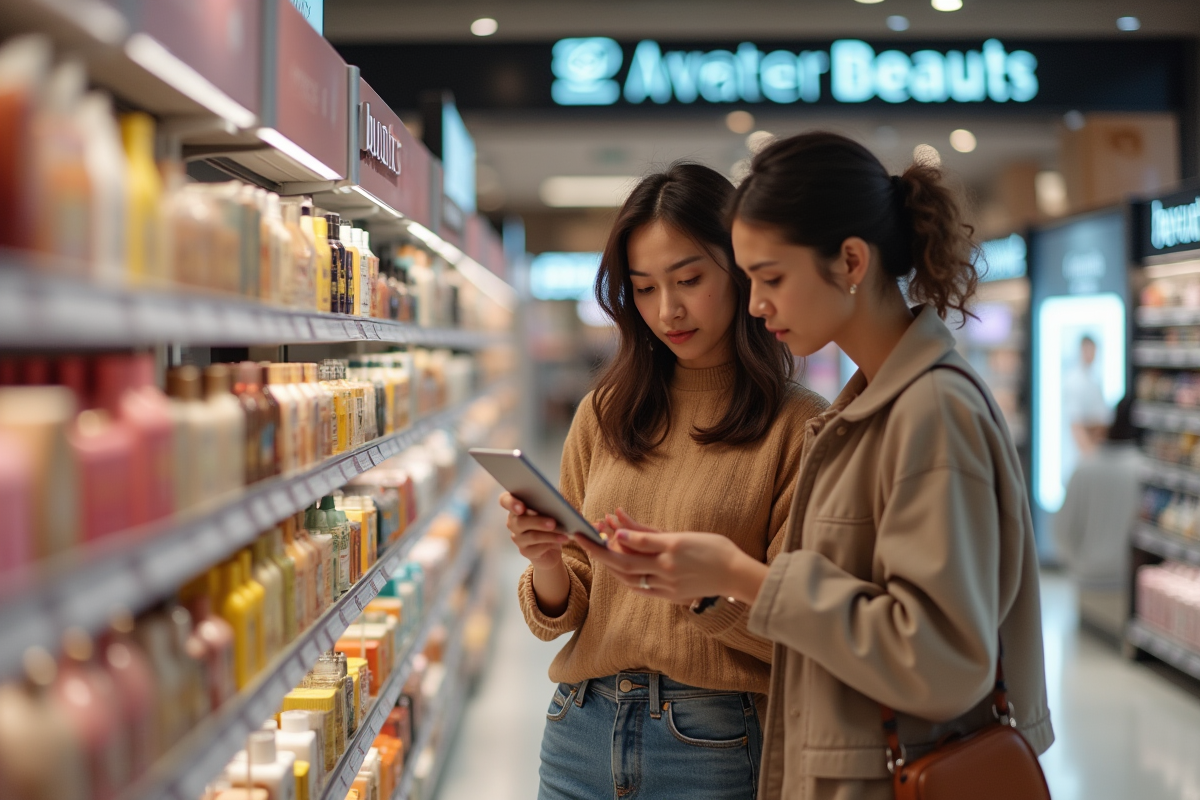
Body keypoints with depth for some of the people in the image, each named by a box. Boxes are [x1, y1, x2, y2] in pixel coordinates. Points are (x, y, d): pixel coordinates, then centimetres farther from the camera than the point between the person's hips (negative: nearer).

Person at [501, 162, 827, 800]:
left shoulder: (798, 426, -8)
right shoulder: (603, 415, 5)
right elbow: (559, 616, 7)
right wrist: (547, 564, -14)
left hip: (712, 743, -4)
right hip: (581, 728, 4)